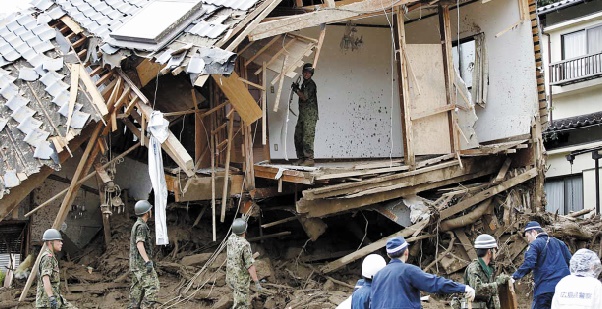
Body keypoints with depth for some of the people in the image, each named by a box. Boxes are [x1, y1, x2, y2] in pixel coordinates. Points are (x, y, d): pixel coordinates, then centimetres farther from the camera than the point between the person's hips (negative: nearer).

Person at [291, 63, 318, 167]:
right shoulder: (304, 83, 20)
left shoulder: (311, 84, -9)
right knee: (298, 137, 8)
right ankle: (301, 158, 13)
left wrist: (296, 89, -5)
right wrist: (297, 88, 13)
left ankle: (309, 159, -12)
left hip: (310, 115, -10)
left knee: (307, 137, -12)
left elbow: (305, 97, -16)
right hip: (302, 115, 10)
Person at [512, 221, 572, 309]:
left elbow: (528, 264, -18)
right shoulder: (559, 243, 17)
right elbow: (570, 261, 15)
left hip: (545, 288, -6)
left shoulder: (535, 244, -3)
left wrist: (515, 276, -19)